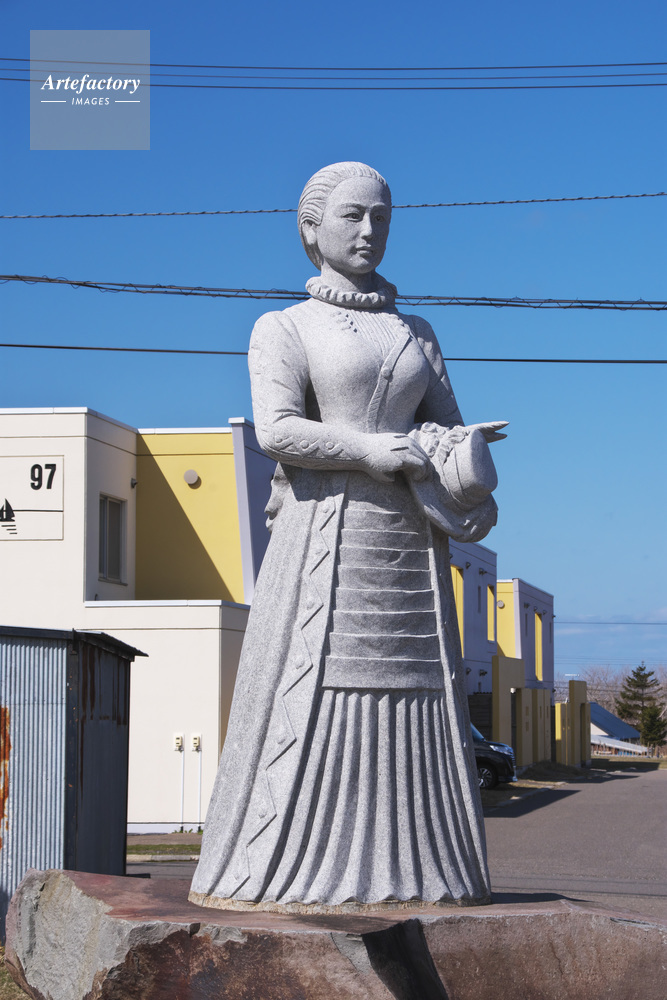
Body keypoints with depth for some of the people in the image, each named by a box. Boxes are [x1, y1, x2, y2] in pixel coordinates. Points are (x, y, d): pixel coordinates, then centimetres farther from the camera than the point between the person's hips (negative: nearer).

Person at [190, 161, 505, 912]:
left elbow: (450, 433, 15)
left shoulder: (416, 336, 20)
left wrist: (454, 449, -8)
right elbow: (278, 430, -9)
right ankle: (286, 871, -5)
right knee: (311, 701, -9)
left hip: (408, 543, 5)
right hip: (326, 537, -4)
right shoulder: (283, 329, 6)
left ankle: (407, 871, 4)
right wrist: (379, 451, -14)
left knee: (411, 701, 0)